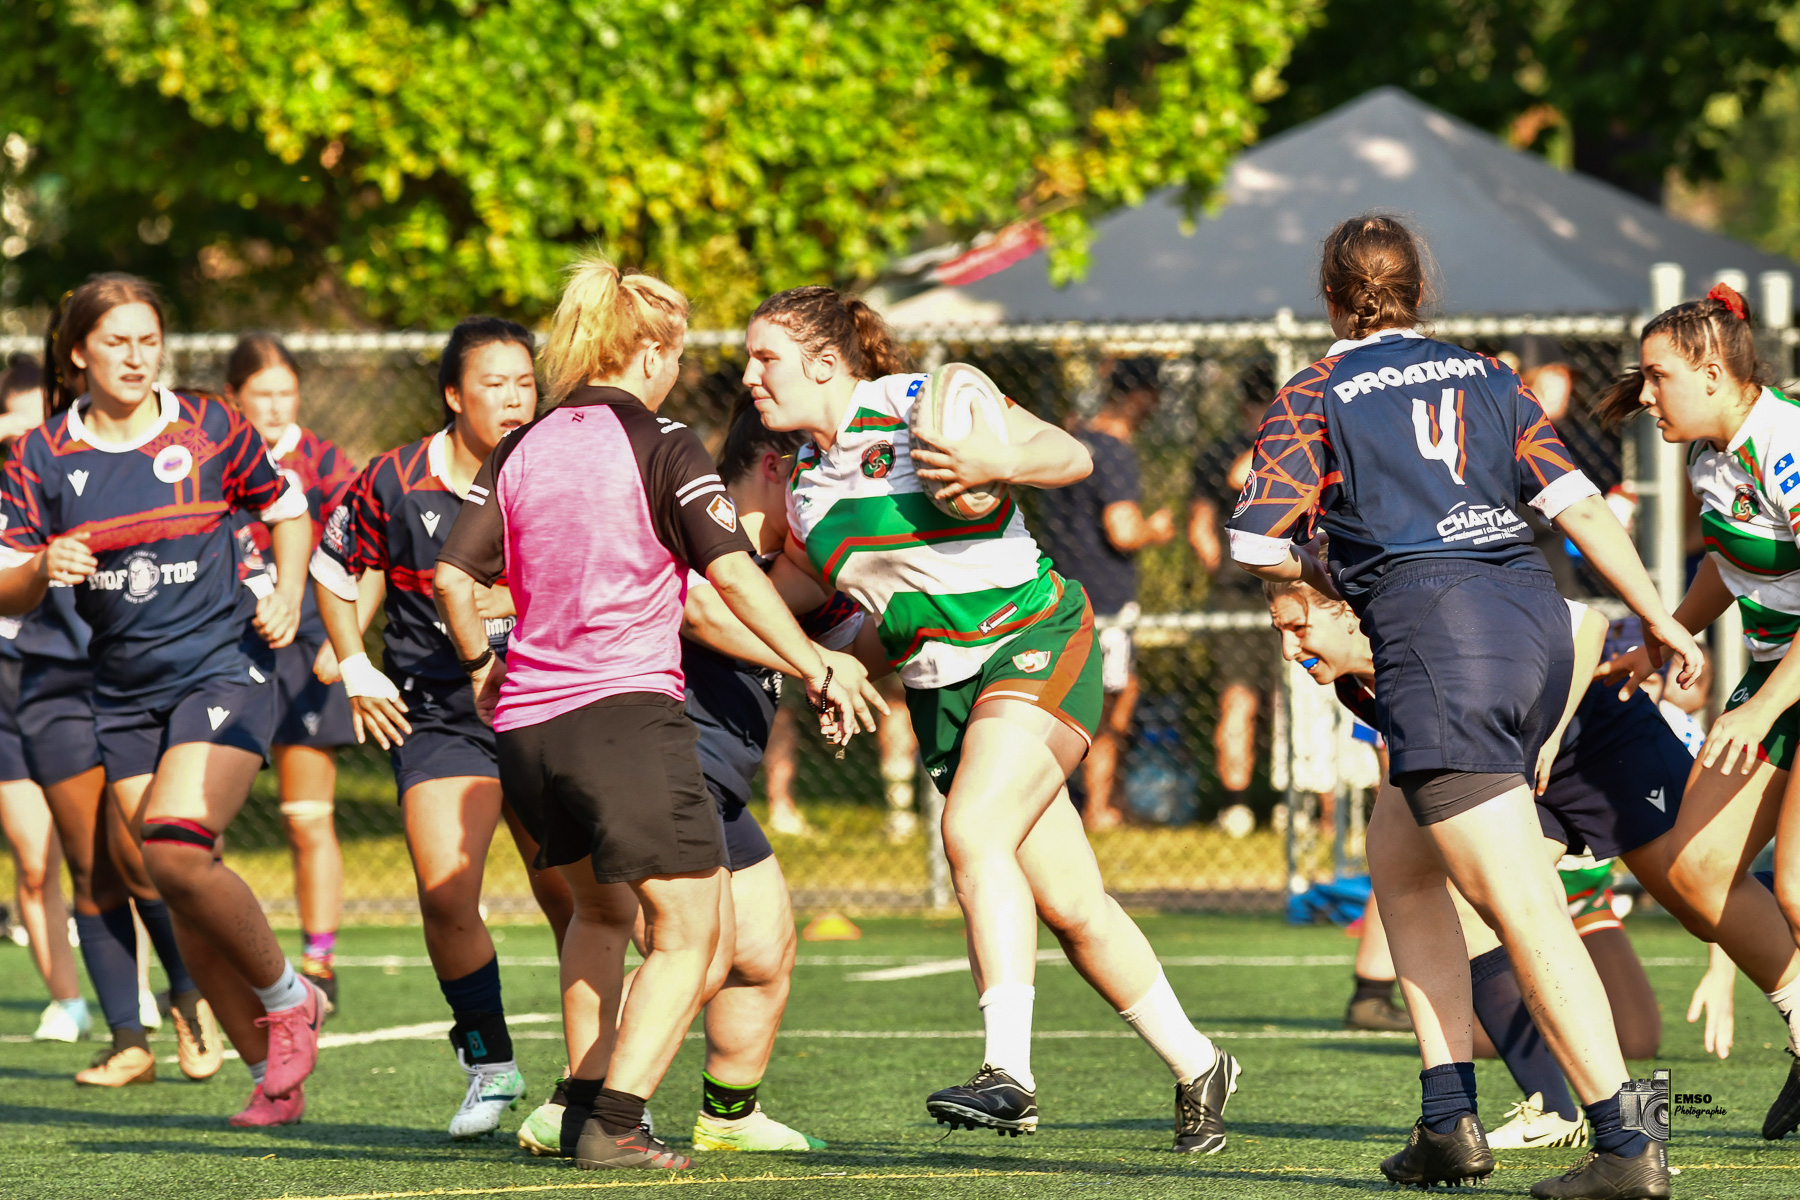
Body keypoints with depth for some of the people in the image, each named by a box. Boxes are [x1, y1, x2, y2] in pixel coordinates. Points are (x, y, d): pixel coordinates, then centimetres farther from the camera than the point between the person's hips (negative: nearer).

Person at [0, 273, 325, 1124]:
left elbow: (286, 511, 14)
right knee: (181, 897, 1)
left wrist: (288, 593, -3)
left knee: (177, 852, -23)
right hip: (125, 694, 4)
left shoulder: (209, 430, -2)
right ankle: (270, 1069, 13)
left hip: (223, 670, -4)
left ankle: (287, 999, 0)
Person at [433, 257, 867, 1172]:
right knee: (689, 928, 0)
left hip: (526, 723, 6)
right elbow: (732, 572, -11)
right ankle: (615, 1123, -11)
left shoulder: (518, 453, 10)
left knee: (601, 911, 26)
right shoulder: (662, 446, -4)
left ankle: (584, 1097, 20)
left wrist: (479, 665, 23)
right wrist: (816, 670, -6)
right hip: (627, 711, -6)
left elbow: (454, 575, 6)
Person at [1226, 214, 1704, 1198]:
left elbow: (1256, 544, 1)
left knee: (1526, 909, -11)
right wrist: (1657, 618, 13)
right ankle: (1448, 1117, 12)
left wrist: (1326, 577, 21)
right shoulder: (1487, 379, 21)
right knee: (1396, 855, 21)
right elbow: (1578, 504, 12)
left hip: (1439, 634, -6)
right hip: (1537, 619, 6)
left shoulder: (1314, 399, 8)